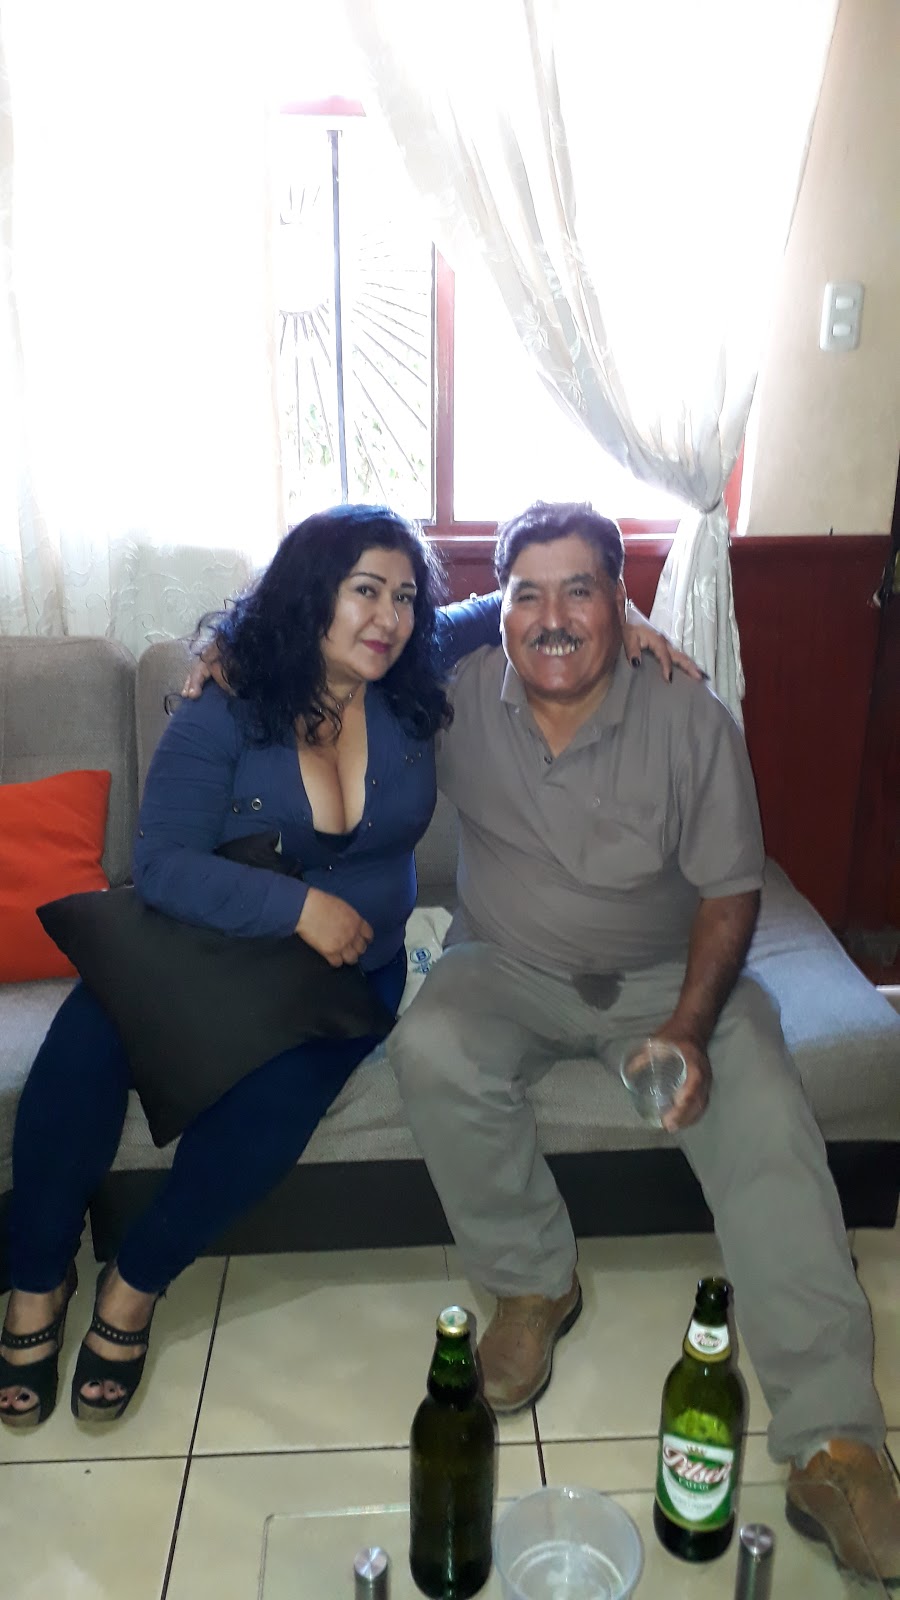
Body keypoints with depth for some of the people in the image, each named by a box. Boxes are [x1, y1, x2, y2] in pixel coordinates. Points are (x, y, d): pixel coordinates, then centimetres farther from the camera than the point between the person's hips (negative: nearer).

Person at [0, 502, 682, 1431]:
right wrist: (298, 906, -25)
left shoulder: (416, 688, -1)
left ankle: (135, 1286, -3)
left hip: (347, 970, 1)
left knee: (276, 1096, -30)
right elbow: (160, 863, -15)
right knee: (86, 1041, -30)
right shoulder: (225, 710, -9)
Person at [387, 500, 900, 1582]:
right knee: (431, 1052, -31)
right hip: (508, 968, 1)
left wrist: (690, 1025, -21)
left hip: (669, 977, 0)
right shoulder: (459, 701, -7)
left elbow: (730, 891, -7)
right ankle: (535, 1283, -7)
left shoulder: (691, 721, -12)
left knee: (768, 1122, -24)